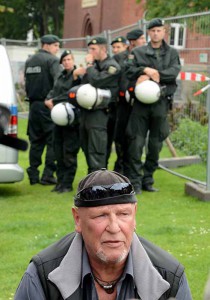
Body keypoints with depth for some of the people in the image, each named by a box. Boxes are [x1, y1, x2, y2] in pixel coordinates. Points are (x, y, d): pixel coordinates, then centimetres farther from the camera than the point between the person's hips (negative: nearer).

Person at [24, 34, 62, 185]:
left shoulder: (29, 61, 15)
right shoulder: (52, 60, -10)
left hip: (34, 105, 7)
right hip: (48, 104, -7)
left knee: (36, 141, 12)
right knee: (52, 140, -2)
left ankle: (33, 174, 12)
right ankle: (48, 175, -5)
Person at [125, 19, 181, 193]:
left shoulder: (172, 53, 11)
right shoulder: (138, 52, 9)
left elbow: (174, 72, -6)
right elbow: (129, 70, -3)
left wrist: (151, 75, -13)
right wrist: (145, 70, -17)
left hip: (161, 103, 2)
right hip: (141, 102, -1)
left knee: (156, 144, 6)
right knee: (136, 142, -5)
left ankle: (148, 179, 16)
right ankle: (135, 181, 1)